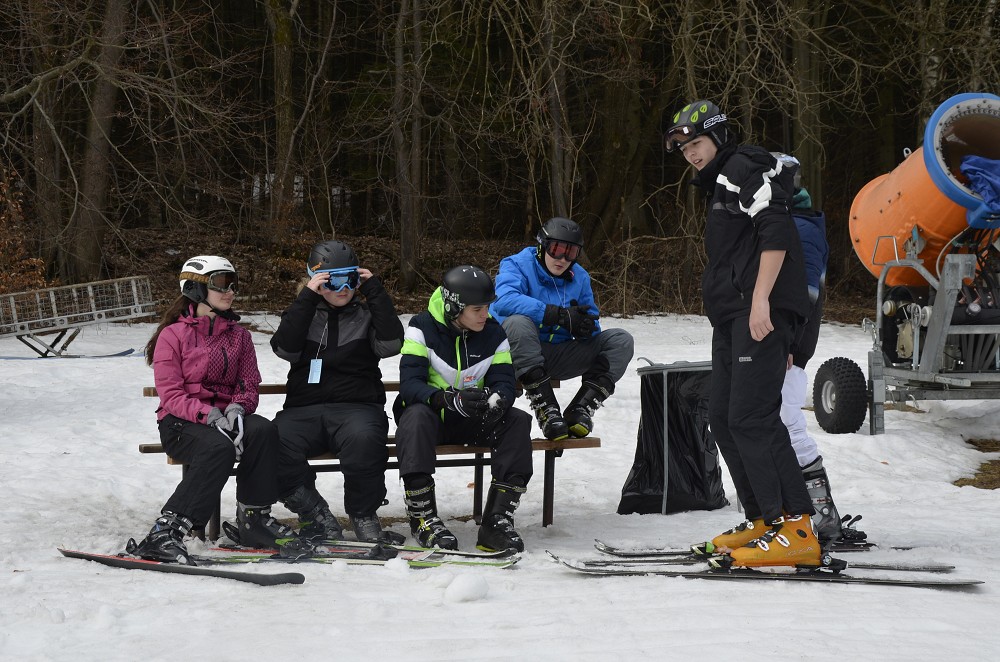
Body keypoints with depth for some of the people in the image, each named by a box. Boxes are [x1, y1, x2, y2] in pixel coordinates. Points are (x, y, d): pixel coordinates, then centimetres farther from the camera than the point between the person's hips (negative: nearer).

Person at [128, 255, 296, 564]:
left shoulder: (239, 335, 16)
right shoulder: (173, 335, -1)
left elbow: (249, 385, 12)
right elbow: (171, 394, -8)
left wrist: (238, 407, -13)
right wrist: (208, 415, -25)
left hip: (226, 414, 5)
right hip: (181, 422, -5)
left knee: (264, 429, -29)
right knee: (219, 447, -37)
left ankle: (254, 517, -21)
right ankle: (166, 531, -39)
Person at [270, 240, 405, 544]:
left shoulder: (366, 315, 16)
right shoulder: (302, 314, 18)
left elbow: (390, 344, -5)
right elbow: (285, 348, -3)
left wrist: (375, 291, -3)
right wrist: (307, 297, -6)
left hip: (357, 407, -1)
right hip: (304, 409, 1)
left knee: (363, 438, -37)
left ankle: (364, 518, -17)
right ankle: (320, 519, -15)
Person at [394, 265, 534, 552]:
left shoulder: (494, 334, 1)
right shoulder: (422, 329, -11)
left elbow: (503, 382, -5)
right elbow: (409, 383, -21)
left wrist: (496, 399, -32)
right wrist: (450, 399, -39)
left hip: (471, 420, 4)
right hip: (429, 413, -4)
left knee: (517, 421, -22)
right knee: (416, 417, -38)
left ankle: (498, 518, -25)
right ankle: (423, 517, -33)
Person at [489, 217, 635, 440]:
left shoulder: (579, 277, 10)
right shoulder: (517, 265, -7)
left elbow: (592, 323, 9)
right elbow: (505, 300, -29)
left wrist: (586, 327, -19)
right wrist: (561, 315, -33)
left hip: (558, 358, 5)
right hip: (517, 354, -5)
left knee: (621, 340, -6)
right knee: (518, 322, -38)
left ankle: (581, 407, -20)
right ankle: (546, 410, -36)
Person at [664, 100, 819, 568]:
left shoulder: (744, 168, -4)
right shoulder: (720, 185, 27)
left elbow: (777, 230, -18)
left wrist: (760, 300, -24)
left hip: (760, 313, -11)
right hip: (732, 318, 11)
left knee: (752, 418, -16)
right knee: (723, 418, 9)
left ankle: (796, 529, -18)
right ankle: (764, 520, 14)